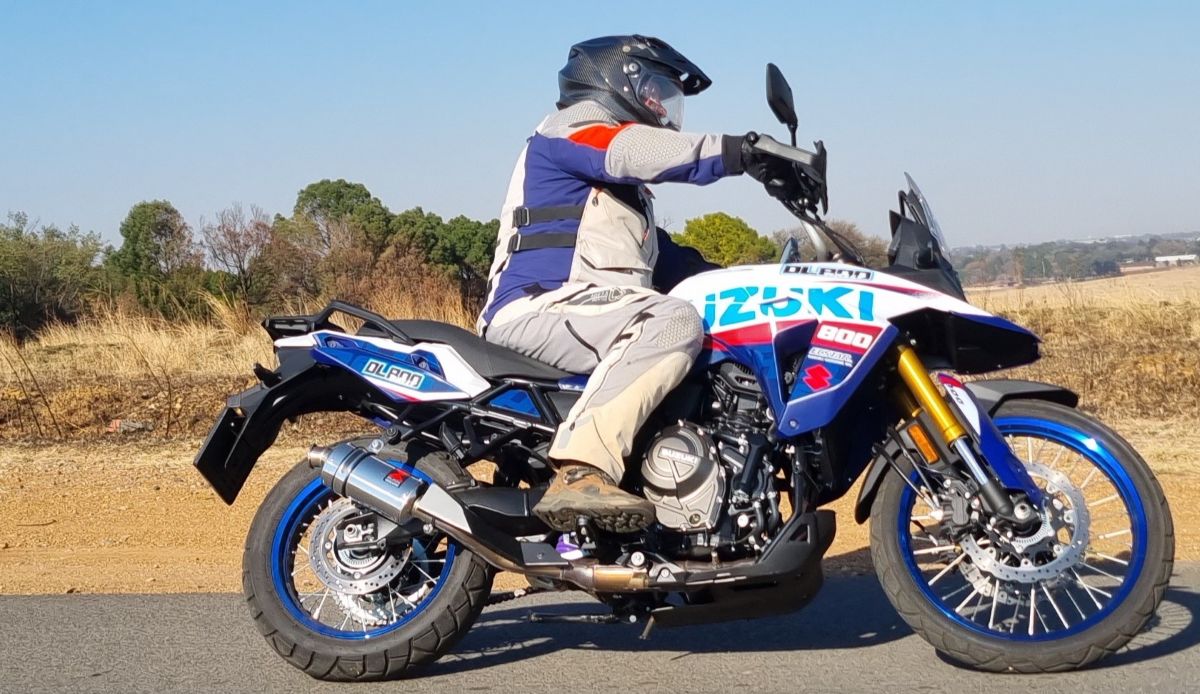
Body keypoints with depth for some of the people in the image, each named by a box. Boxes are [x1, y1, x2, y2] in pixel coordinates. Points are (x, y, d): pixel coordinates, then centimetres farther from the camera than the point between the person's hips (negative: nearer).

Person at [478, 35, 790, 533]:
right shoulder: (571, 128, 4)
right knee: (673, 323, -34)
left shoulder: (623, 193, 33)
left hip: (580, 314, 10)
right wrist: (743, 151, -23)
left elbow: (666, 260, 30)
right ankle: (581, 470, -45)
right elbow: (635, 151, -16)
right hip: (538, 307, -10)